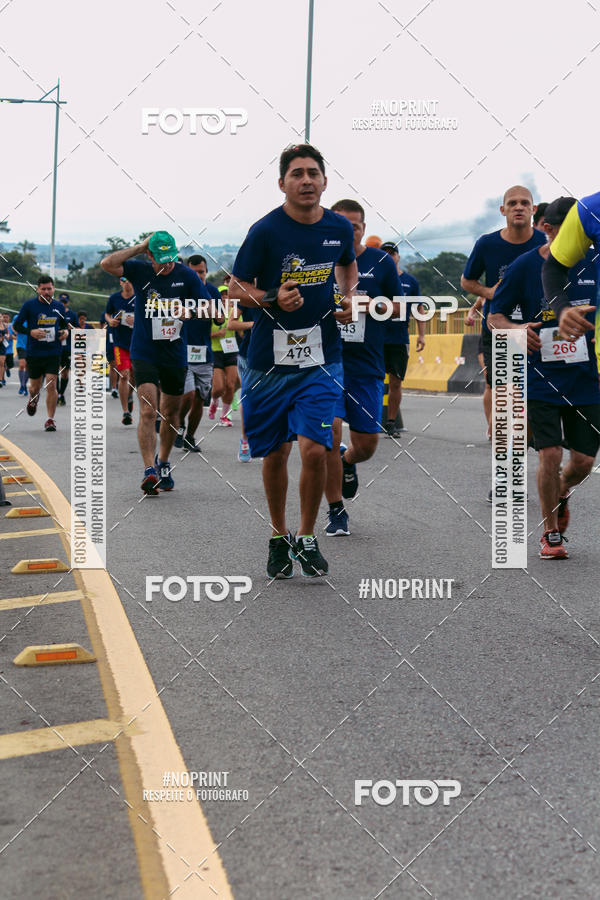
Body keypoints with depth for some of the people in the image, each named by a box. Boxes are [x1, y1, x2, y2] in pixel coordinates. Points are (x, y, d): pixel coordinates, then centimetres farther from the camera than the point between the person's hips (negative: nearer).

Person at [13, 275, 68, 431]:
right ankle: (33, 399, 48)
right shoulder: (29, 305, -4)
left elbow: (64, 324, 21)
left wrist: (65, 331, -2)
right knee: (35, 387, 11)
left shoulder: (59, 306, 5)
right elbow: (17, 325, -1)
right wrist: (31, 332, -19)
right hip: (34, 353, -1)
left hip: (53, 353, 1)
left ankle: (50, 419, -1)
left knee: (51, 385, -10)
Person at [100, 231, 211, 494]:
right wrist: (138, 248, -16)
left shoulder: (186, 275, -1)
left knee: (171, 413, 13)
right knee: (148, 411, -15)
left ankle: (163, 463, 32)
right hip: (144, 353, -2)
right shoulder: (139, 270, -4)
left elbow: (208, 309, 1)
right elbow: (107, 264, -18)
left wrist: (187, 312, -17)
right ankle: (149, 471, -17)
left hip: (175, 354, 2)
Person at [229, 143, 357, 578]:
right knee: (275, 453, 9)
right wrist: (273, 299, -20)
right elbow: (236, 289, -2)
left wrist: (348, 298, 7)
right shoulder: (265, 231, -9)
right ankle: (279, 536, 30)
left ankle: (307, 538, 11)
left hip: (321, 358, 1)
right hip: (269, 359, -1)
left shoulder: (340, 228, 3)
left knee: (314, 449, -11)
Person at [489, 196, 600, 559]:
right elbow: (495, 316, 1)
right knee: (550, 454, -9)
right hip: (541, 378, -3)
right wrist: (518, 329, -19)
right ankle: (551, 532, 12)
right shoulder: (525, 266, -6)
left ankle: (561, 495, 39)